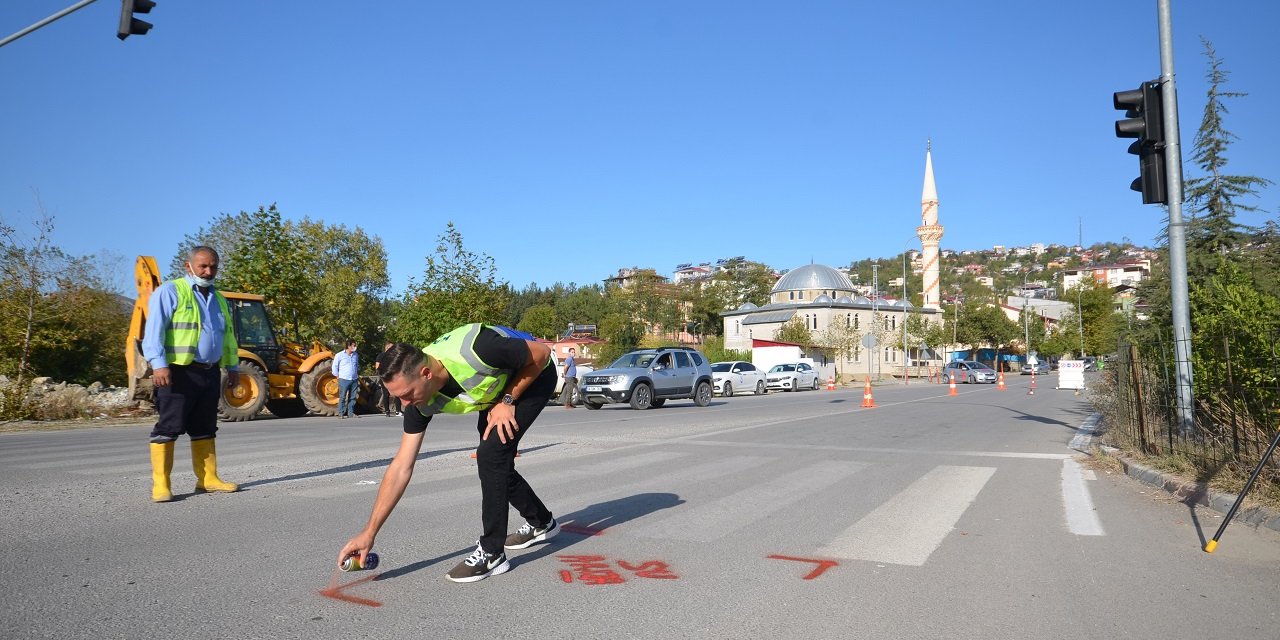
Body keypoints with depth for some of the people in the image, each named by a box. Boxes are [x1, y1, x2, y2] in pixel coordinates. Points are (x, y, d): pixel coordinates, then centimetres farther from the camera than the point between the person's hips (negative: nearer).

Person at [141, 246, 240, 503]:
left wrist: (232, 367, 22)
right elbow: (154, 329, -12)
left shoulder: (218, 299, 19)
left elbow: (228, 335, 26)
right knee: (168, 428, -4)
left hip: (210, 373, 7)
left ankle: (208, 479, 17)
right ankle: (160, 485, -1)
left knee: (205, 429, 11)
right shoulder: (170, 292, -3)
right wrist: (158, 363, -23)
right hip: (179, 372, -7)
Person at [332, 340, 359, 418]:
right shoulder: (340, 355, -3)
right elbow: (334, 366, 3)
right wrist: (338, 376, -1)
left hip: (354, 380, 5)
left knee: (352, 397, 6)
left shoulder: (356, 355, 12)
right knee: (342, 397, -4)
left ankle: (351, 413, 12)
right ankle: (341, 413, 1)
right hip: (344, 380, -5)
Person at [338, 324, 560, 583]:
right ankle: (541, 523, 34)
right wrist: (369, 533, -14)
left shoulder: (473, 351, -41)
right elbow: (401, 467, -14)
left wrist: (507, 401, -22)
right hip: (497, 389, 7)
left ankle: (492, 554, -6)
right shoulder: (420, 400, -20)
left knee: (491, 455, -18)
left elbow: (541, 352, -24)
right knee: (494, 464, 9)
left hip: (533, 376, -7)